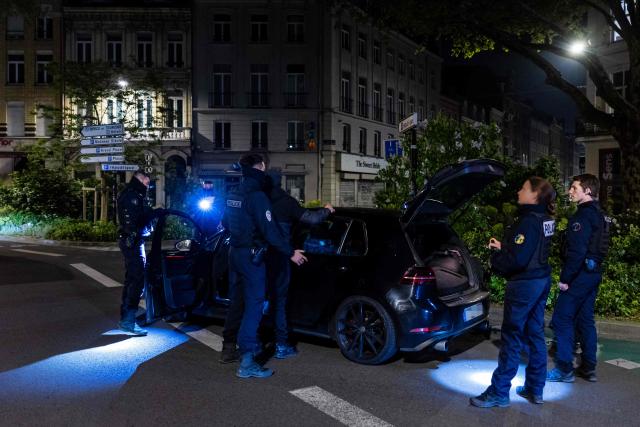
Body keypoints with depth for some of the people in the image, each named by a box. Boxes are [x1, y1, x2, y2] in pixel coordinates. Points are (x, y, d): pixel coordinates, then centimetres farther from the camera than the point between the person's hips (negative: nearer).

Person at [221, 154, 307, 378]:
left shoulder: (233, 196, 9)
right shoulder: (257, 196, -18)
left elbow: (225, 222, 22)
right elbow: (270, 231, -22)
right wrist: (290, 253, -16)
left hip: (235, 252, 9)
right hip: (251, 256, -9)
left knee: (240, 300, 21)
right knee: (254, 304, -6)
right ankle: (246, 361, -5)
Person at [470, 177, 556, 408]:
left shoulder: (528, 221, -21)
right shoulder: (545, 219, 8)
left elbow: (516, 259, -25)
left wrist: (496, 258, -7)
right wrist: (503, 247, 7)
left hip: (524, 284, -9)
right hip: (542, 280, 9)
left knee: (512, 337, -2)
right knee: (535, 334, 16)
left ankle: (498, 393, 8)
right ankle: (535, 389, 27)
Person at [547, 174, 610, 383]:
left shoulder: (583, 216, -16)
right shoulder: (599, 215, 15)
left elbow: (576, 252, -23)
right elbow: (596, 247, 18)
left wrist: (565, 278, -18)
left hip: (580, 275, -10)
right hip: (594, 273, 10)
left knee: (562, 320, -4)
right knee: (585, 320, 15)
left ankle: (564, 370, 0)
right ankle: (589, 368, 21)